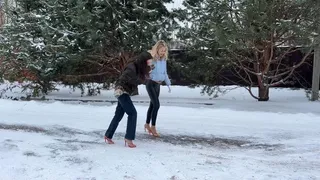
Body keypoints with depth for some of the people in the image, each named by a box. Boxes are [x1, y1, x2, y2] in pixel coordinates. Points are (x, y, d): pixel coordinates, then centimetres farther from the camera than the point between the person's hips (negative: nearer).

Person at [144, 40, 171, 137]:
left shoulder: (164, 59, 3)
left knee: (152, 105, 13)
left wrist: (168, 84, 10)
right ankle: (153, 126, -1)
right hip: (150, 83, -7)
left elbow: (164, 73, 12)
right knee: (156, 104, -13)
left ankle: (147, 124, 28)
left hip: (158, 84, 7)